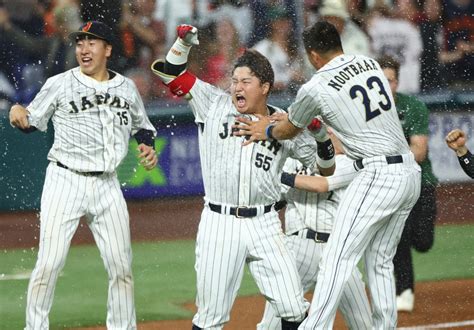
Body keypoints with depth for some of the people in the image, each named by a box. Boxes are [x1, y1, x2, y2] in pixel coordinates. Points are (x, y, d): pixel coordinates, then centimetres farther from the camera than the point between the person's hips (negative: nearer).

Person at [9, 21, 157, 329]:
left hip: (107, 185, 3)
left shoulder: (127, 88, 8)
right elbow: (31, 123, 3)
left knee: (121, 266, 7)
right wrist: (17, 113, -20)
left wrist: (148, 147, 2)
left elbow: (142, 127, 22)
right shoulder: (60, 84, -2)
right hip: (65, 181, -3)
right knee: (49, 264, -9)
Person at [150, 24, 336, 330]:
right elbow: (172, 74, 7)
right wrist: (184, 42, -8)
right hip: (219, 224, -1)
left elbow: (326, 169, 11)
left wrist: (322, 135, -6)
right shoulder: (215, 105, 4)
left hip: (264, 225, 1)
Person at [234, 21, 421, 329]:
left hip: (379, 174, -8)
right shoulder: (369, 63, 13)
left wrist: (266, 130, 32)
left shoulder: (316, 87, -7)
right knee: (380, 262, 15)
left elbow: (290, 130, 10)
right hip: (411, 173, 8)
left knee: (338, 257, -8)